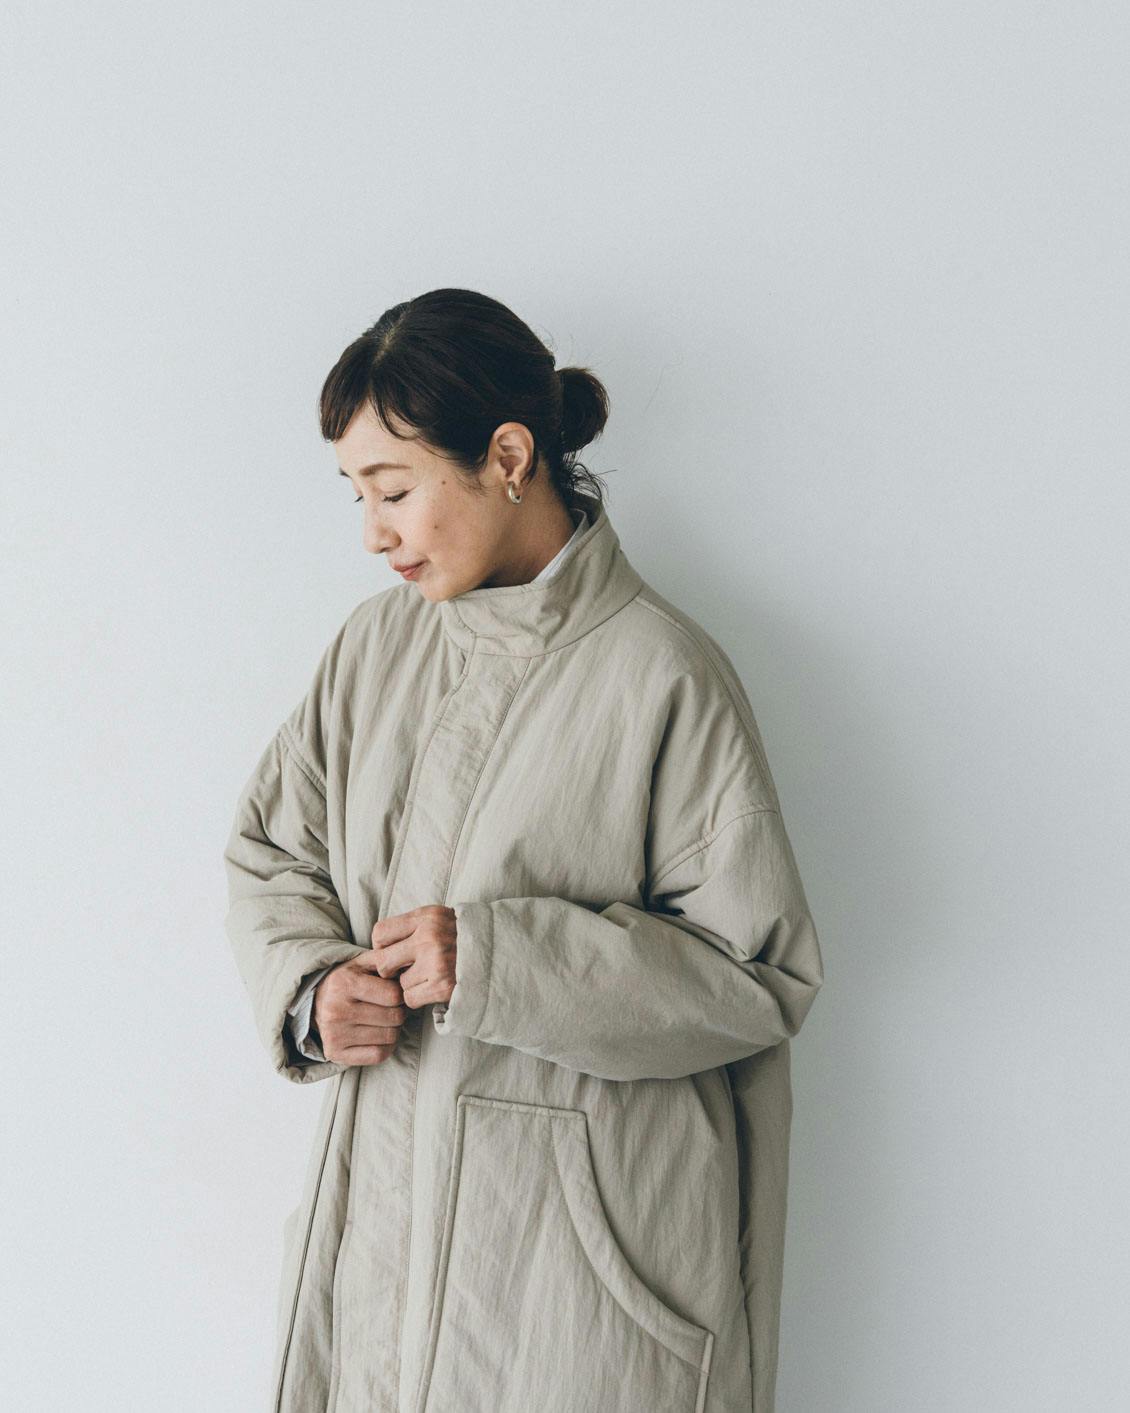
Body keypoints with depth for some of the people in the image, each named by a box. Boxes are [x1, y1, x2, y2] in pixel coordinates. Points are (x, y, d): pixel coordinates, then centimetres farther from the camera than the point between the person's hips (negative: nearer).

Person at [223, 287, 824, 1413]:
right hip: (383, 1193, 5)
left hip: (585, 1226, -5)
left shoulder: (661, 676, -15)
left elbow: (762, 974, -13)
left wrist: (494, 959, -21)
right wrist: (312, 984, -8)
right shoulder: (379, 643, 4)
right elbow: (266, 851, 13)